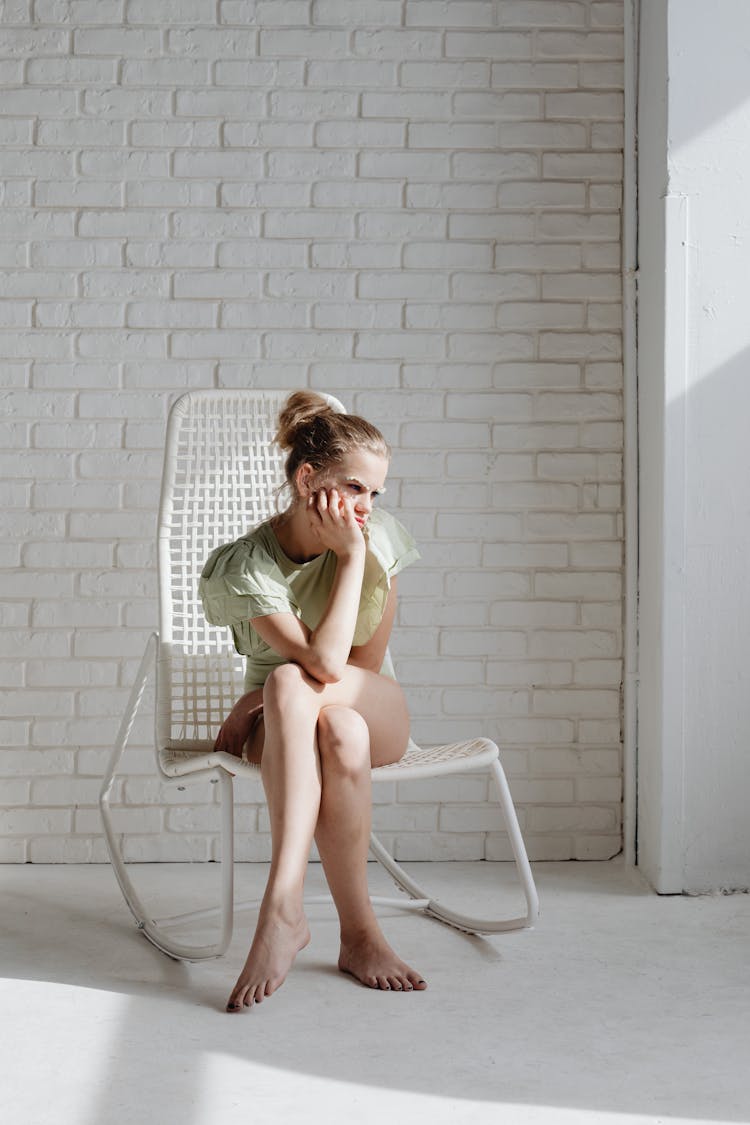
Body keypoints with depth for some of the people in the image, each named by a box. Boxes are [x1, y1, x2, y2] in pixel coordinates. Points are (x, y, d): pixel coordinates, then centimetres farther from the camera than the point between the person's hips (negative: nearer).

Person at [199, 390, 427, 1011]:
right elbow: (324, 661, -28)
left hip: (377, 710, 1)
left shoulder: (379, 536, -9)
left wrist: (266, 698, -14)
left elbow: (365, 665, -6)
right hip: (282, 724, -1)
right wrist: (351, 557, -24)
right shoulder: (241, 567, -17)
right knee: (340, 734, -39)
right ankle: (359, 931, -35)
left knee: (288, 685, -34)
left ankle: (284, 907, -32)